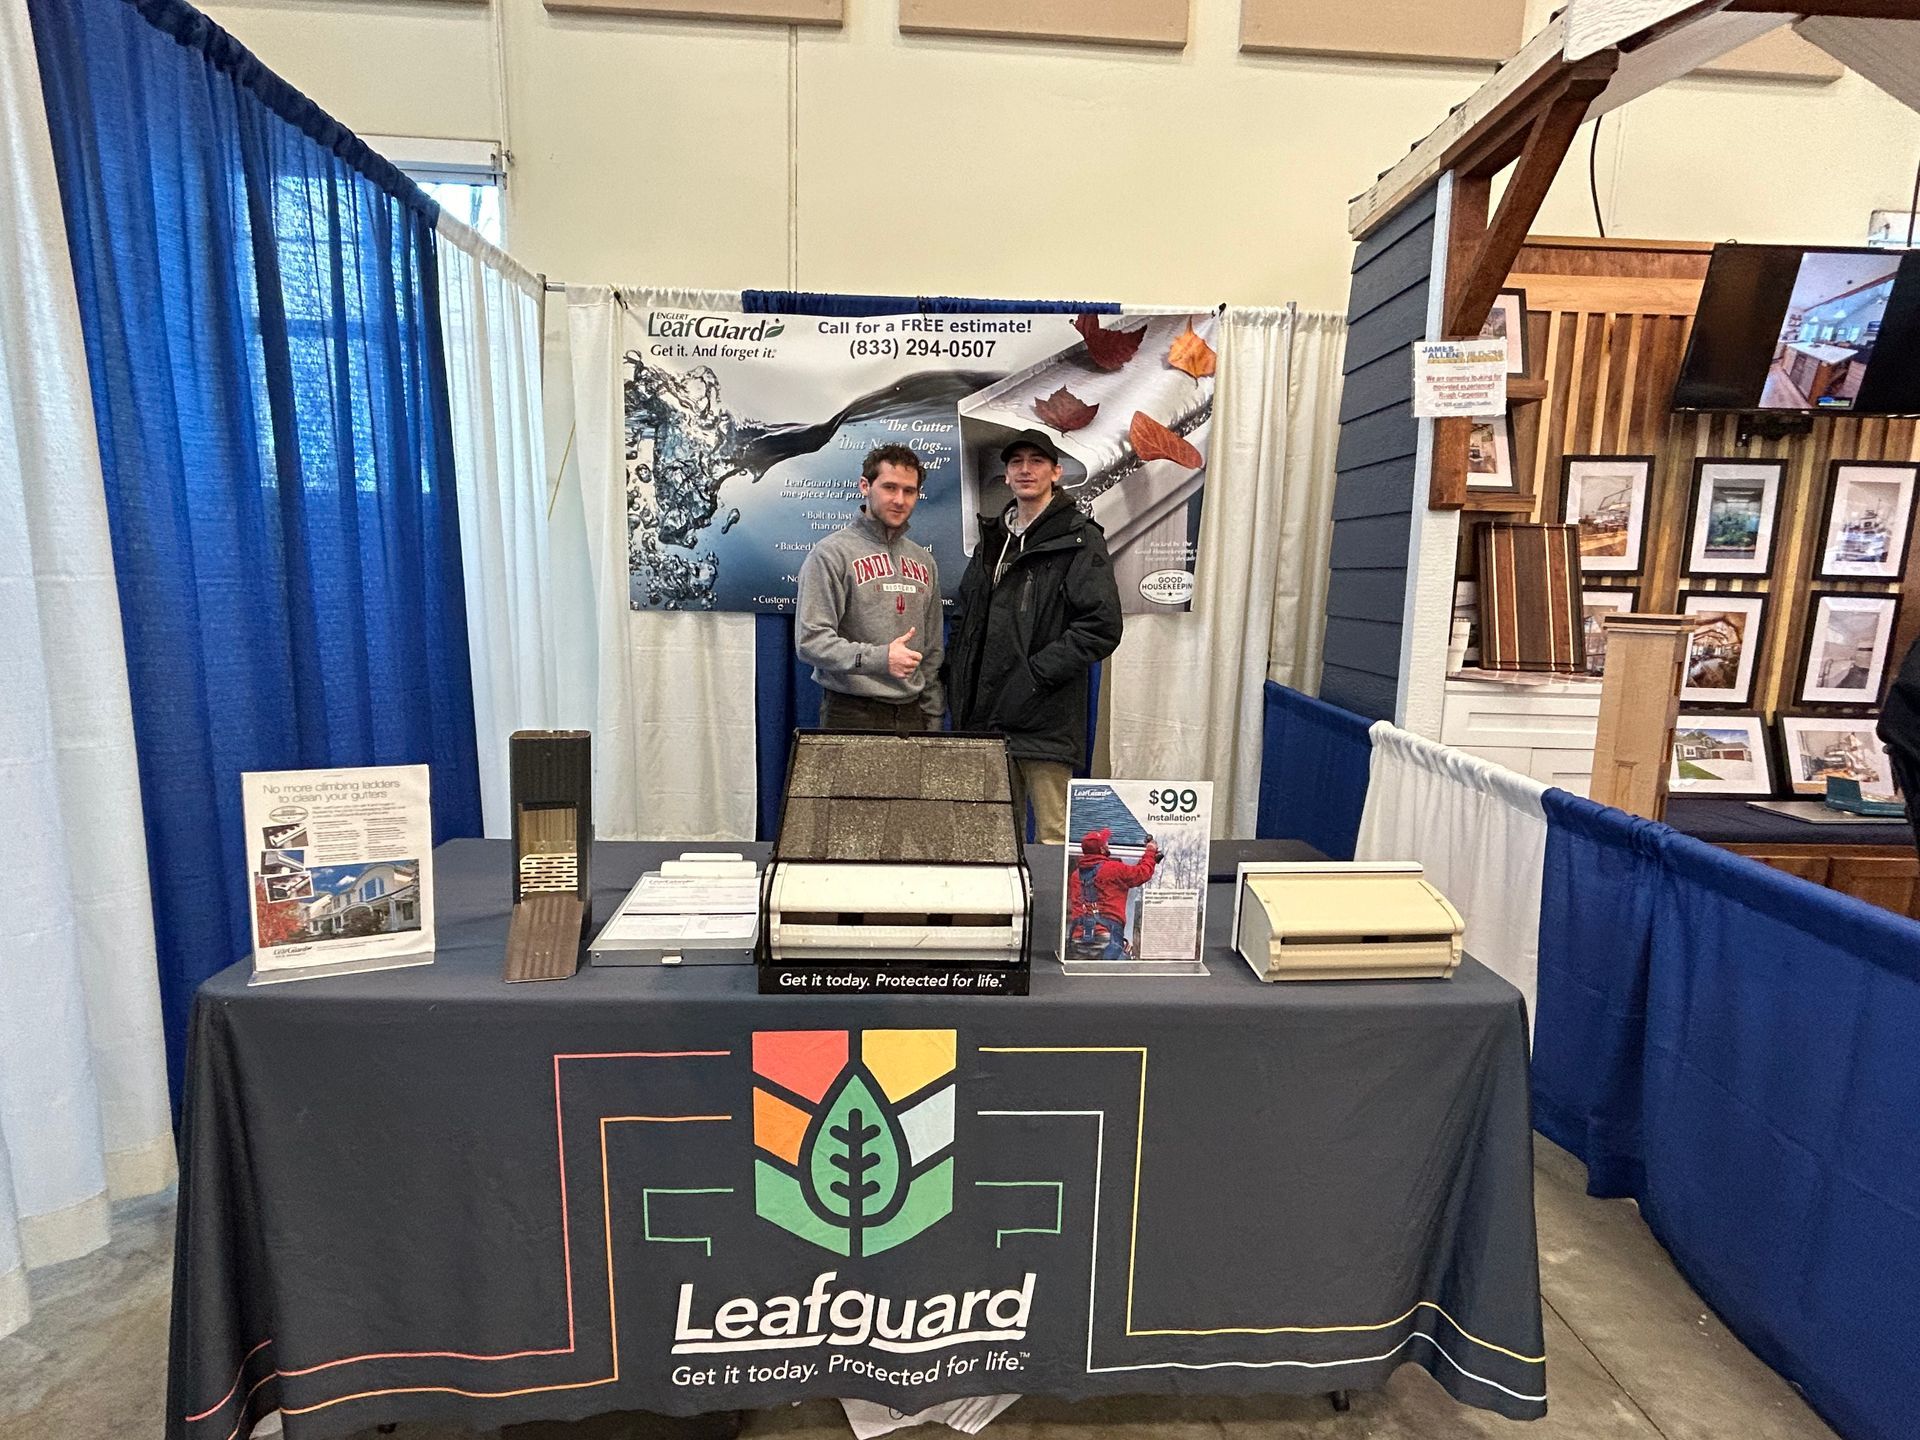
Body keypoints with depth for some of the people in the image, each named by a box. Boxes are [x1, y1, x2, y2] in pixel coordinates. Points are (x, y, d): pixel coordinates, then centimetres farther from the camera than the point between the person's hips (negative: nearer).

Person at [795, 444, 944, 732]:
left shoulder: (924, 561, 16)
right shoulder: (831, 553, -5)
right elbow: (810, 640, -14)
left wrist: (933, 719, 12)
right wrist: (878, 658, -24)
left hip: (912, 714, 5)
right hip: (851, 715, -5)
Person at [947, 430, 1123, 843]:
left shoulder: (1079, 540, -3)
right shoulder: (992, 539, 18)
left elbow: (1101, 627, -13)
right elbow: (964, 619, 23)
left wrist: (1035, 675, -16)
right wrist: (960, 686, 10)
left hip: (1045, 721, -6)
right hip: (985, 717, 6)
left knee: (1054, 840, -3)